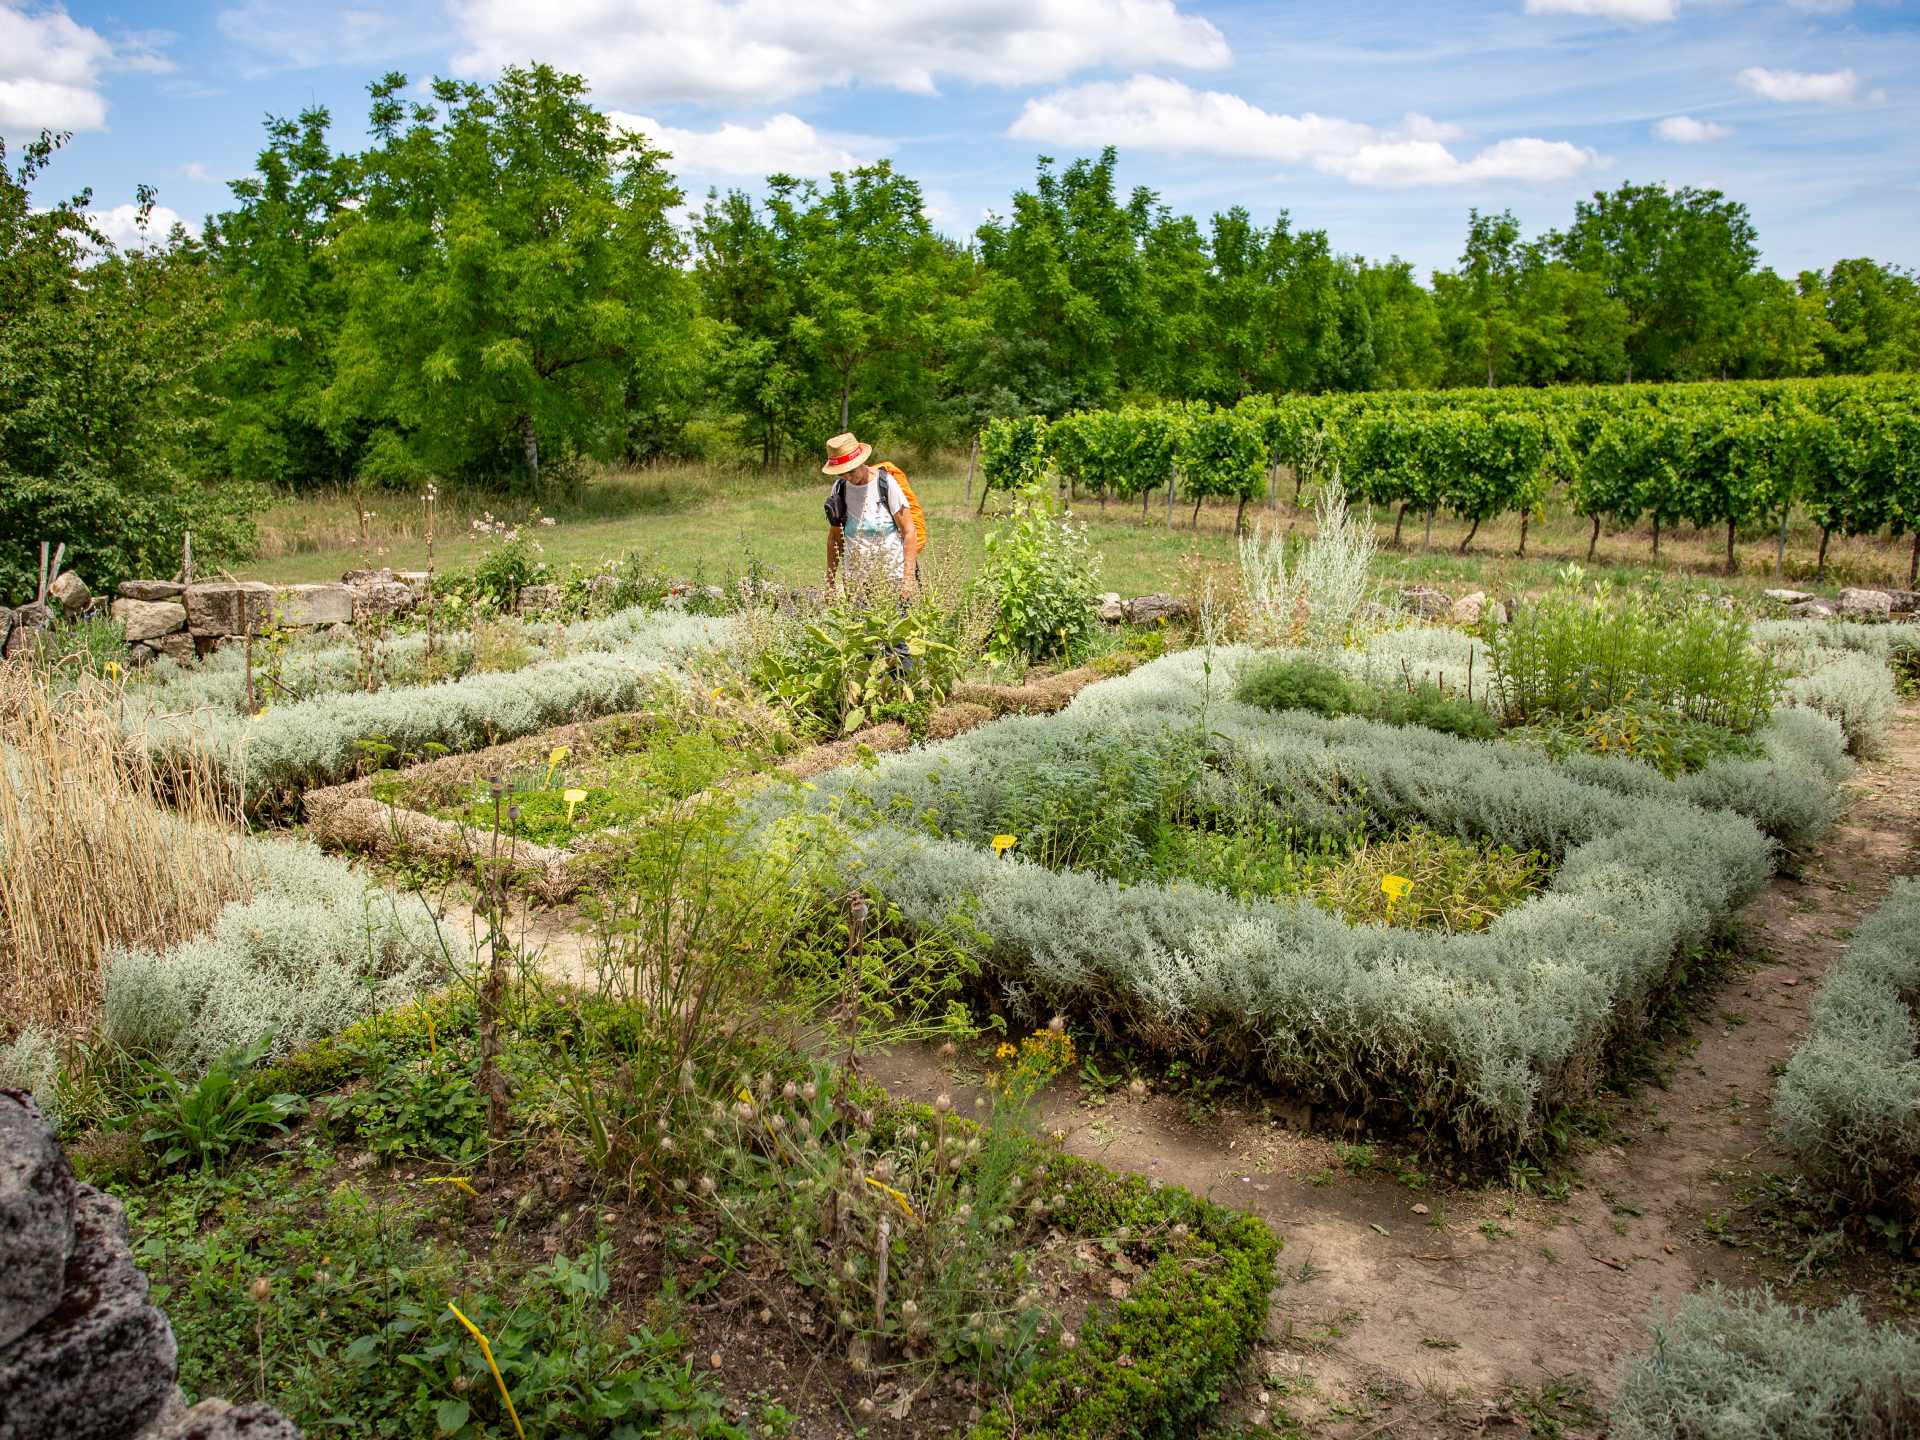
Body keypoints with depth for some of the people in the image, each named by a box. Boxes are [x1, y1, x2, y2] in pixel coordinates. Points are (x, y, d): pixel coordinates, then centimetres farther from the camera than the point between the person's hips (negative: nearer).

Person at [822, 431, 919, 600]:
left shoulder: (886, 484, -8)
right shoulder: (839, 489, 5)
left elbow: (909, 532, -8)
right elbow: (835, 538, 13)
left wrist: (908, 579, -15)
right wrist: (829, 582, 10)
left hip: (893, 578, -3)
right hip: (856, 581, 3)